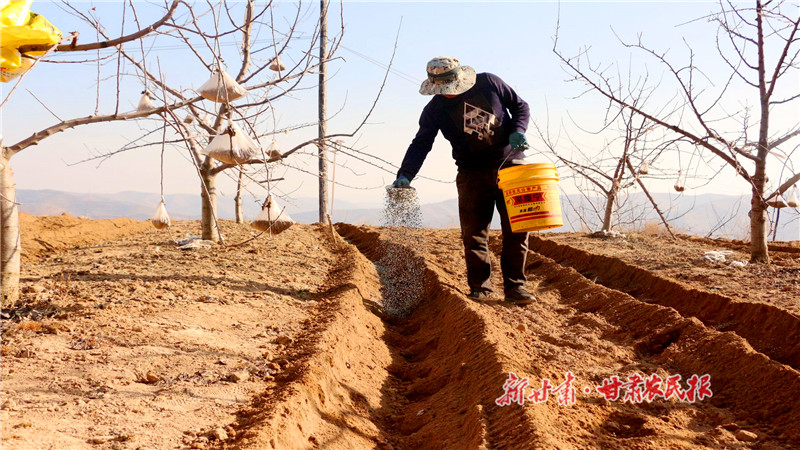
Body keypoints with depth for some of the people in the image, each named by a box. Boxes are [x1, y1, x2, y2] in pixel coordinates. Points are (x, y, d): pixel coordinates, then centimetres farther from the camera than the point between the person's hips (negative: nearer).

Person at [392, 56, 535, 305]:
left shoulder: (490, 83, -3)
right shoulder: (435, 109, -2)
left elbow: (520, 106, 8)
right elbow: (421, 144, -4)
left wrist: (517, 131, -11)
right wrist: (405, 175, -18)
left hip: (510, 165, 0)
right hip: (472, 174, 0)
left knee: (517, 228, -3)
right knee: (473, 233, -5)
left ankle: (515, 286, 5)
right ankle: (480, 286, 6)